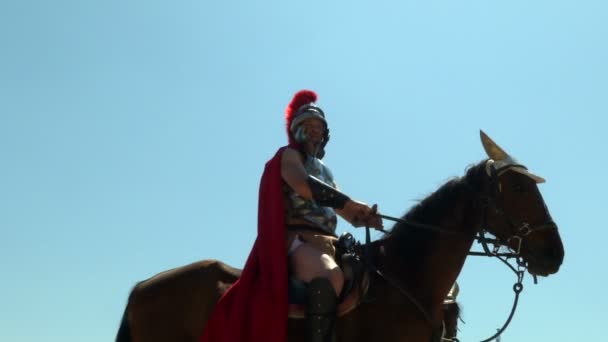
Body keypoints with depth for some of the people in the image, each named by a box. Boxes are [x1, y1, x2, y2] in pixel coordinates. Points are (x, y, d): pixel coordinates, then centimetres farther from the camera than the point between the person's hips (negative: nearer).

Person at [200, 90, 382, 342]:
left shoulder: (325, 171, 31)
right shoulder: (289, 155, 8)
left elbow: (349, 215, 26)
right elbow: (303, 184, -16)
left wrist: (366, 218, 2)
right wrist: (350, 202, -16)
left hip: (325, 243, 9)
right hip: (296, 240, -9)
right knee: (331, 277, -39)